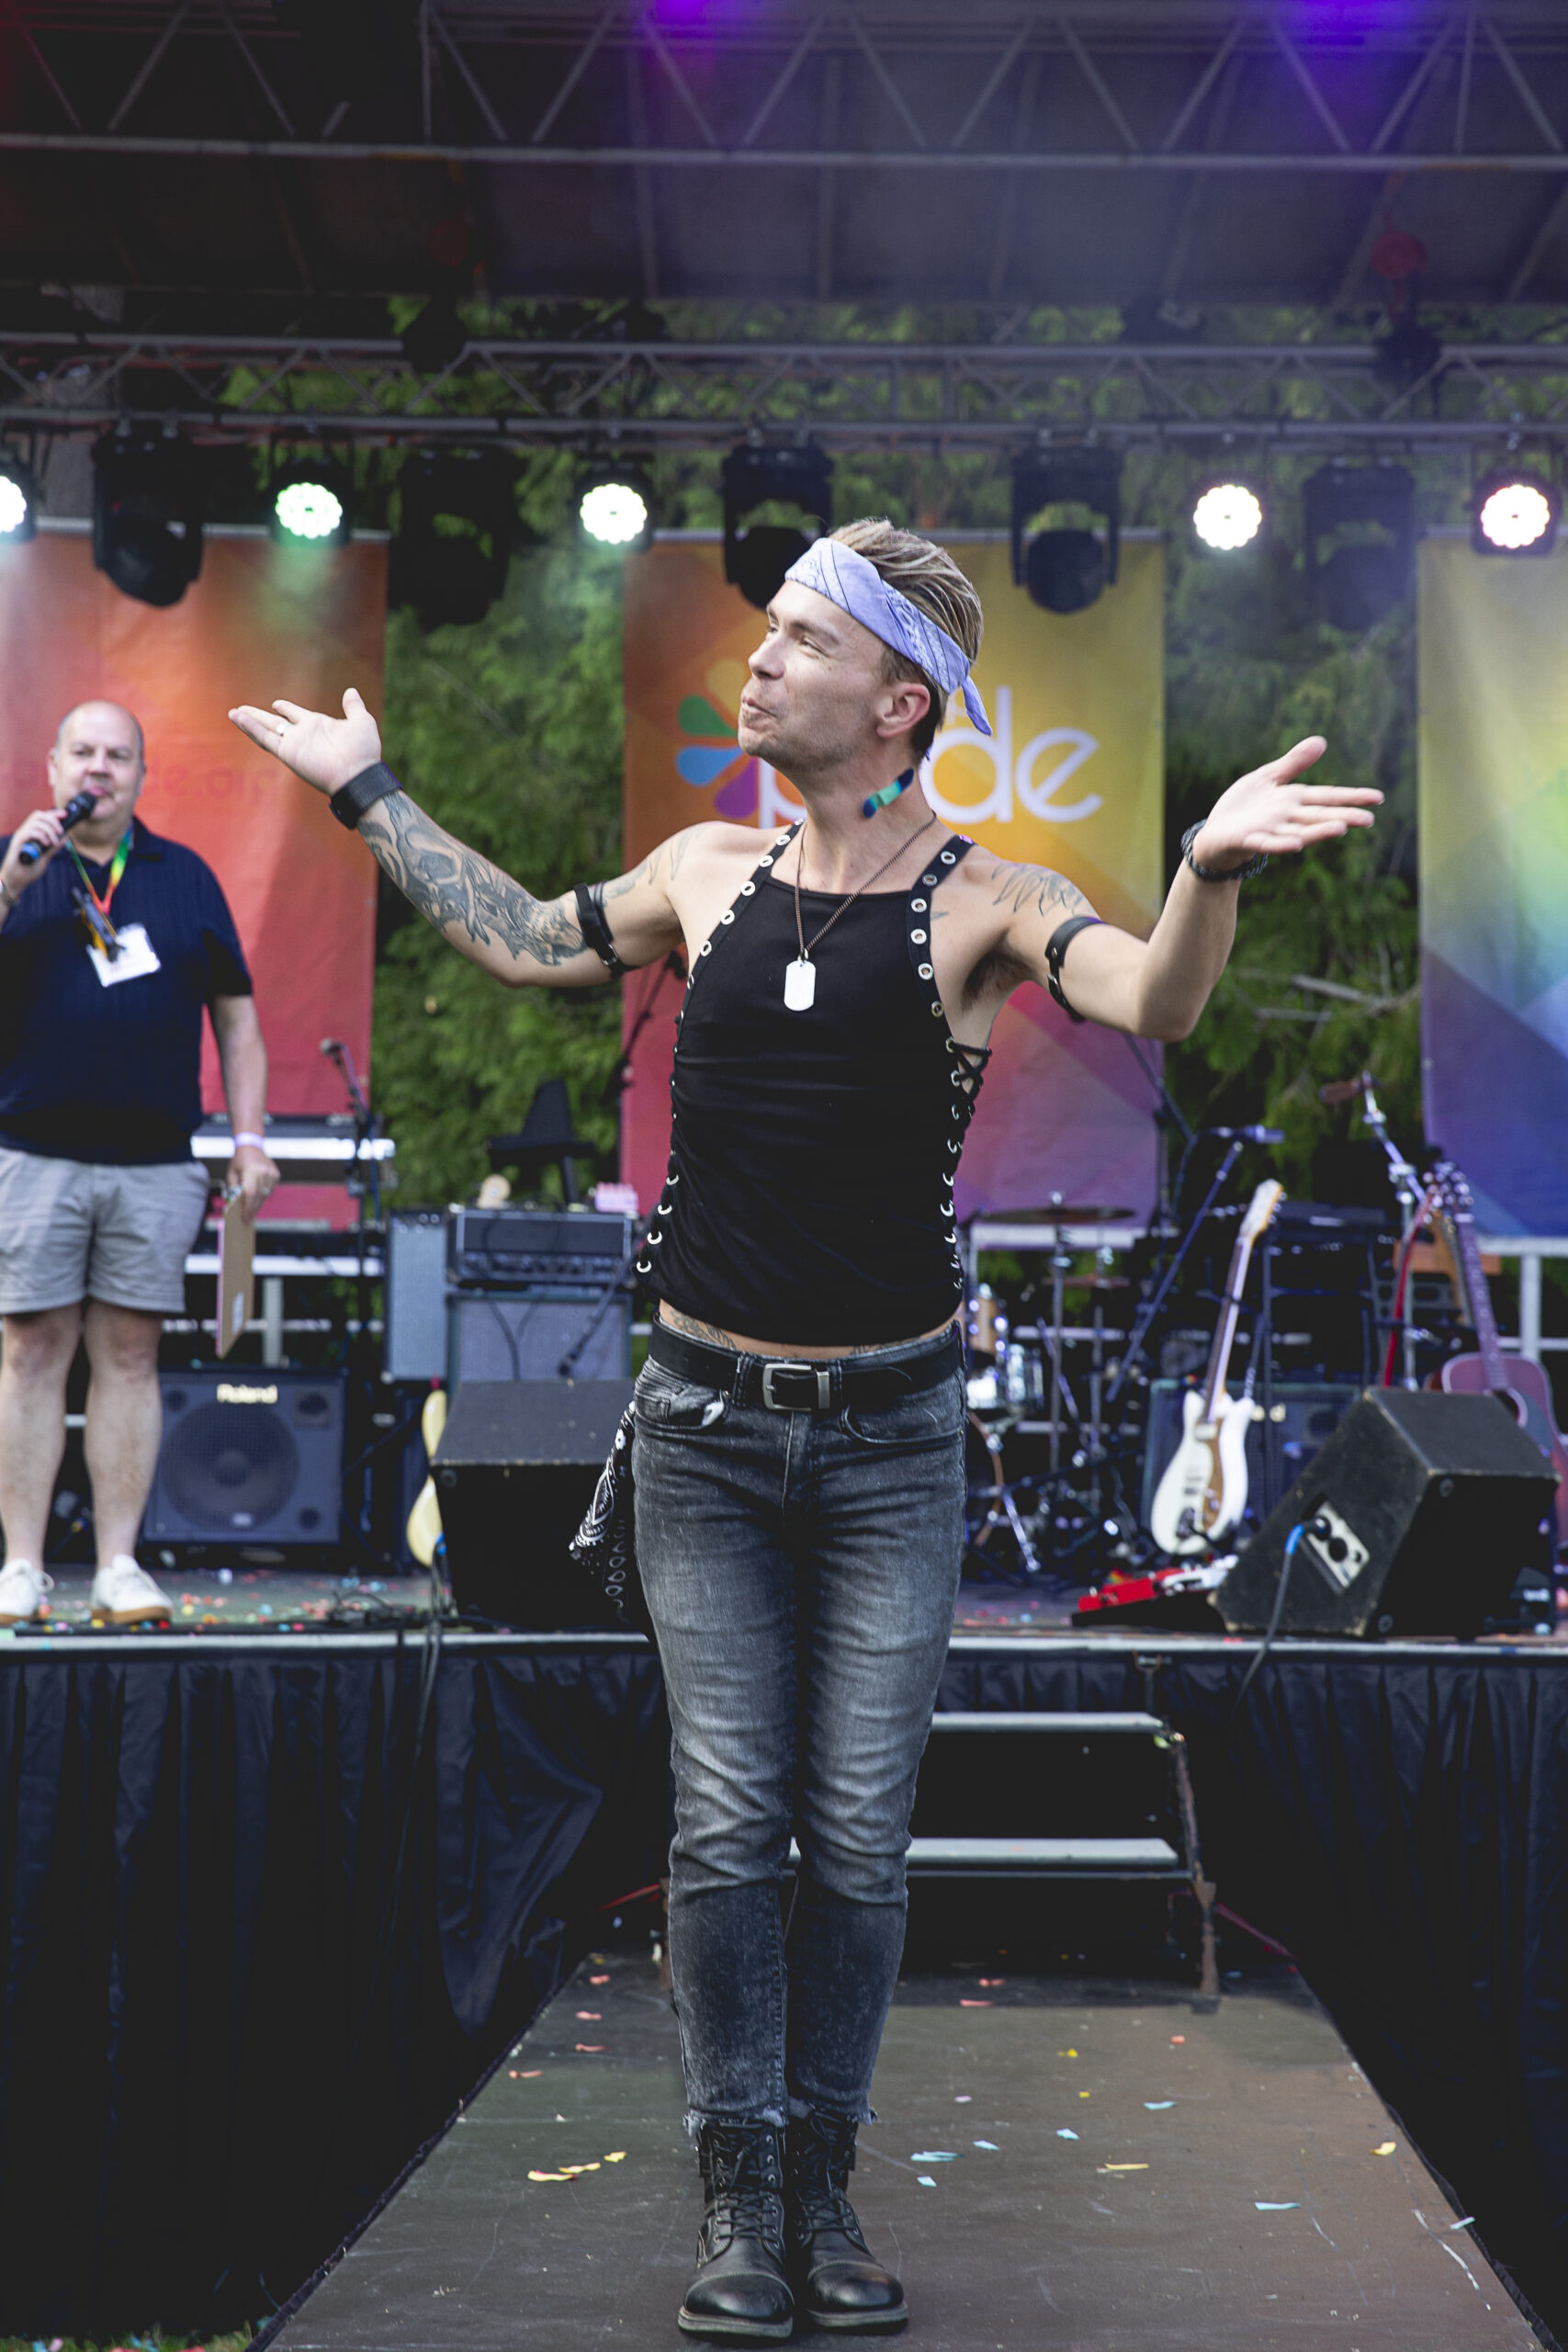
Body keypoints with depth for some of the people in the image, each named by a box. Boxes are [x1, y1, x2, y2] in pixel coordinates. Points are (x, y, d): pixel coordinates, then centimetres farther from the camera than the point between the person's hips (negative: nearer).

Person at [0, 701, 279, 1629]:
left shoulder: (186, 877, 13)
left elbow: (237, 1016, 13)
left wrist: (250, 1139, 5)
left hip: (156, 1165, 1)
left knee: (131, 1355, 4)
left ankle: (120, 1564, 9)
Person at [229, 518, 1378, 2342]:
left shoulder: (983, 903, -6)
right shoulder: (707, 874, 5)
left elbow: (1153, 1002, -24)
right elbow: (525, 942, 23)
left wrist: (1211, 865, -44)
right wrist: (368, 793, 28)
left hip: (891, 1440, -2)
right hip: (706, 1427, 2)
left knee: (858, 1841, 4)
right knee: (726, 1826, 3)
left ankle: (823, 2178, 22)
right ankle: (736, 2187, 17)